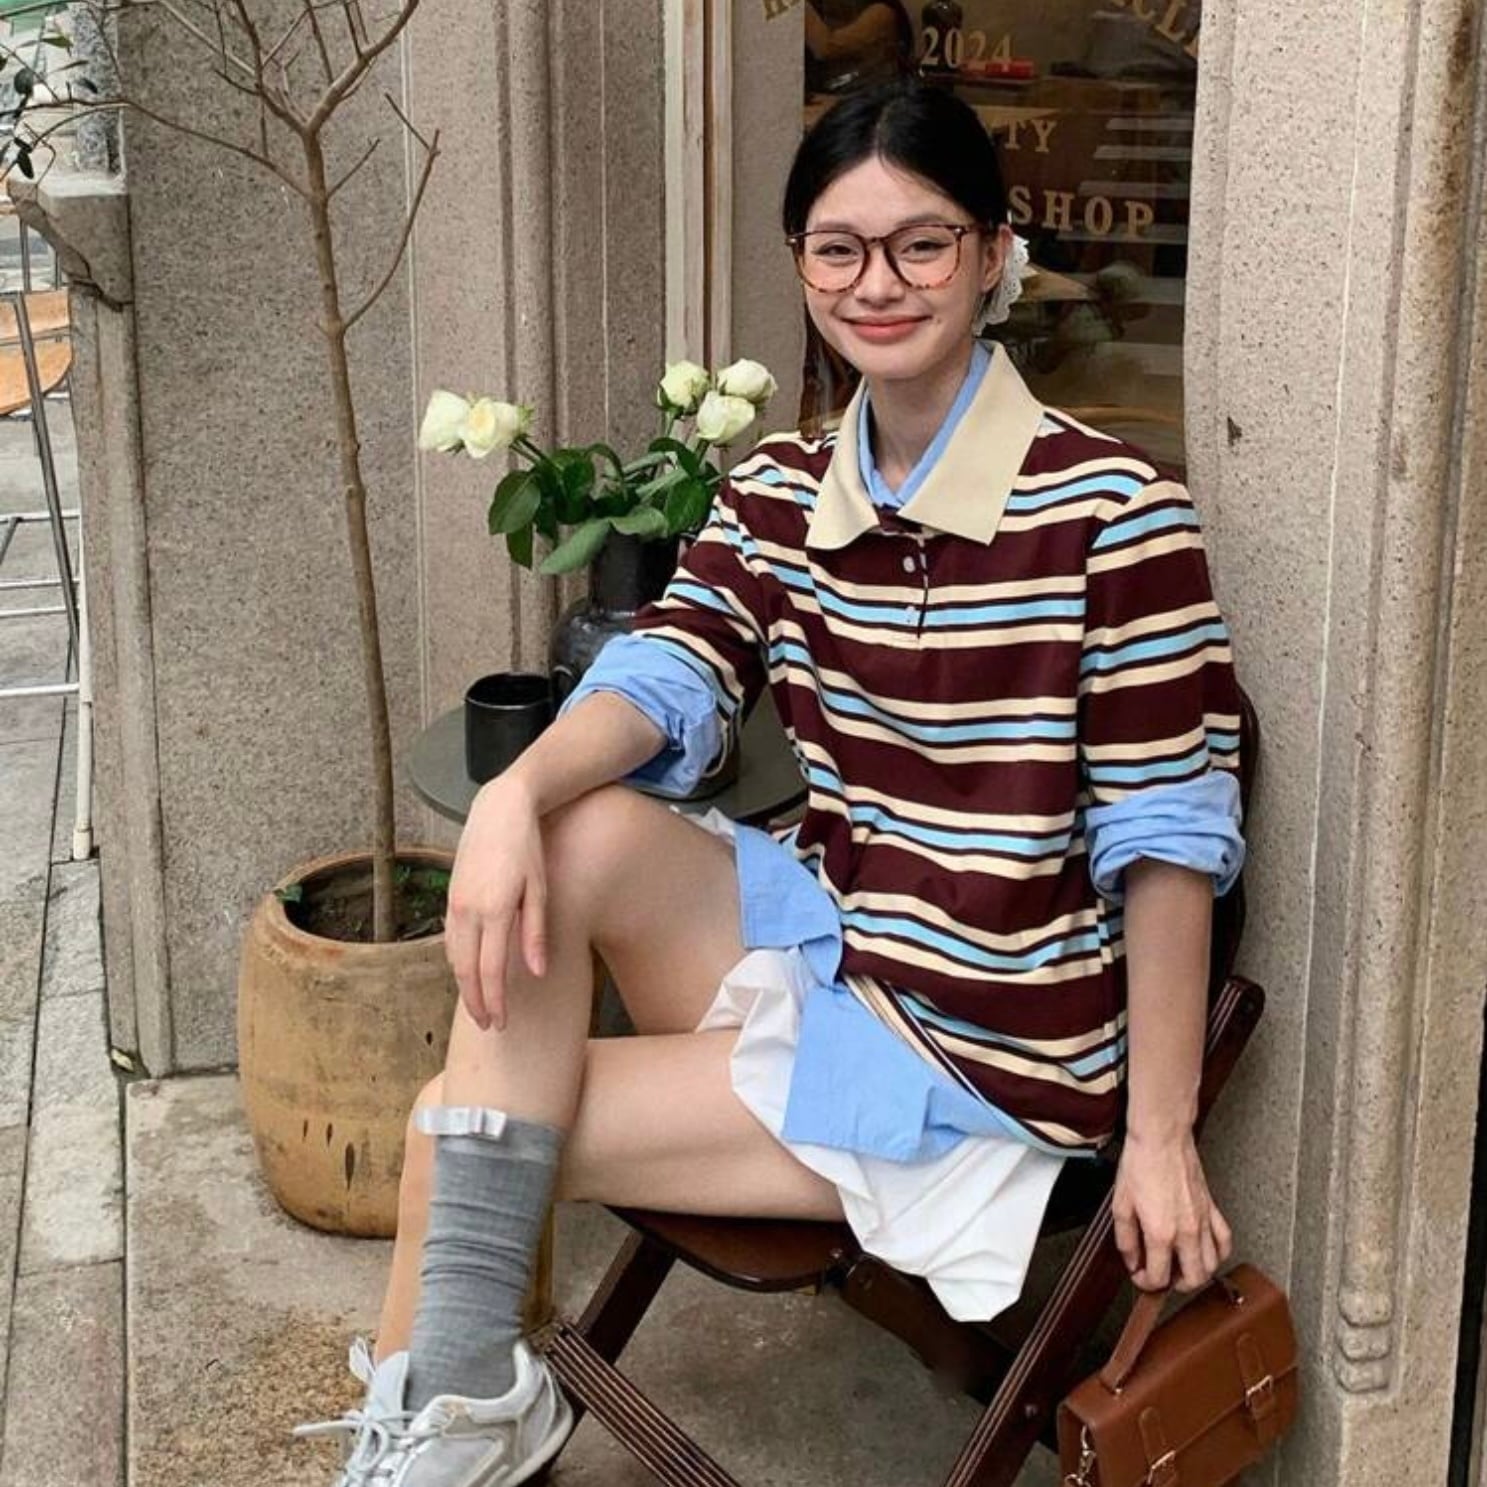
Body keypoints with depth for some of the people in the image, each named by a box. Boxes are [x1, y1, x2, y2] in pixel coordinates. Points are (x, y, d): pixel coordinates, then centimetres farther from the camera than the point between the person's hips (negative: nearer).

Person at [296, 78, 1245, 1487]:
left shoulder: (1107, 512, -15)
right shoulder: (779, 494, 5)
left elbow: (1165, 843, -14)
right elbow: (663, 677, -9)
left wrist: (1158, 1140, -14)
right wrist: (514, 794, -31)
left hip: (975, 1061, -6)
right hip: (820, 943, 6)